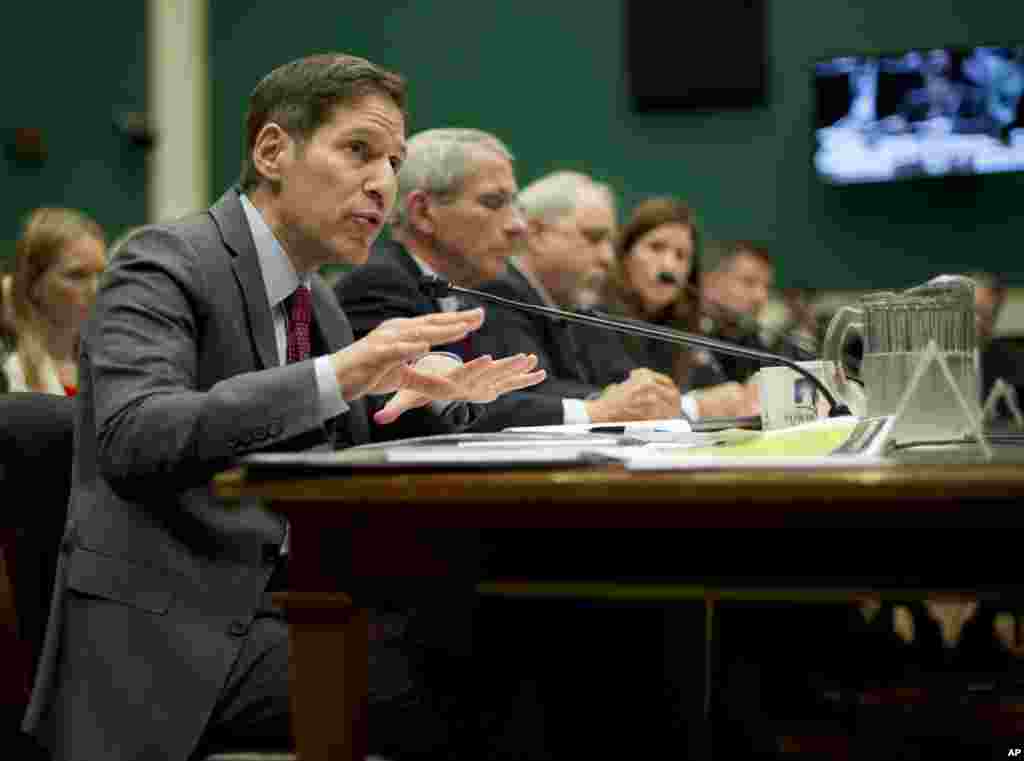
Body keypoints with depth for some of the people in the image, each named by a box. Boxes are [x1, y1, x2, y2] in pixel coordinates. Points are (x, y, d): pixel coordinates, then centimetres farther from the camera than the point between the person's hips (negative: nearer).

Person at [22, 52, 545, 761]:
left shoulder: (318, 304, 17)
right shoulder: (165, 264, -8)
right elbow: (133, 440, -25)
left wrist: (444, 398, 2)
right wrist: (334, 377, -33)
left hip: (281, 610, 8)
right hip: (173, 638, -8)